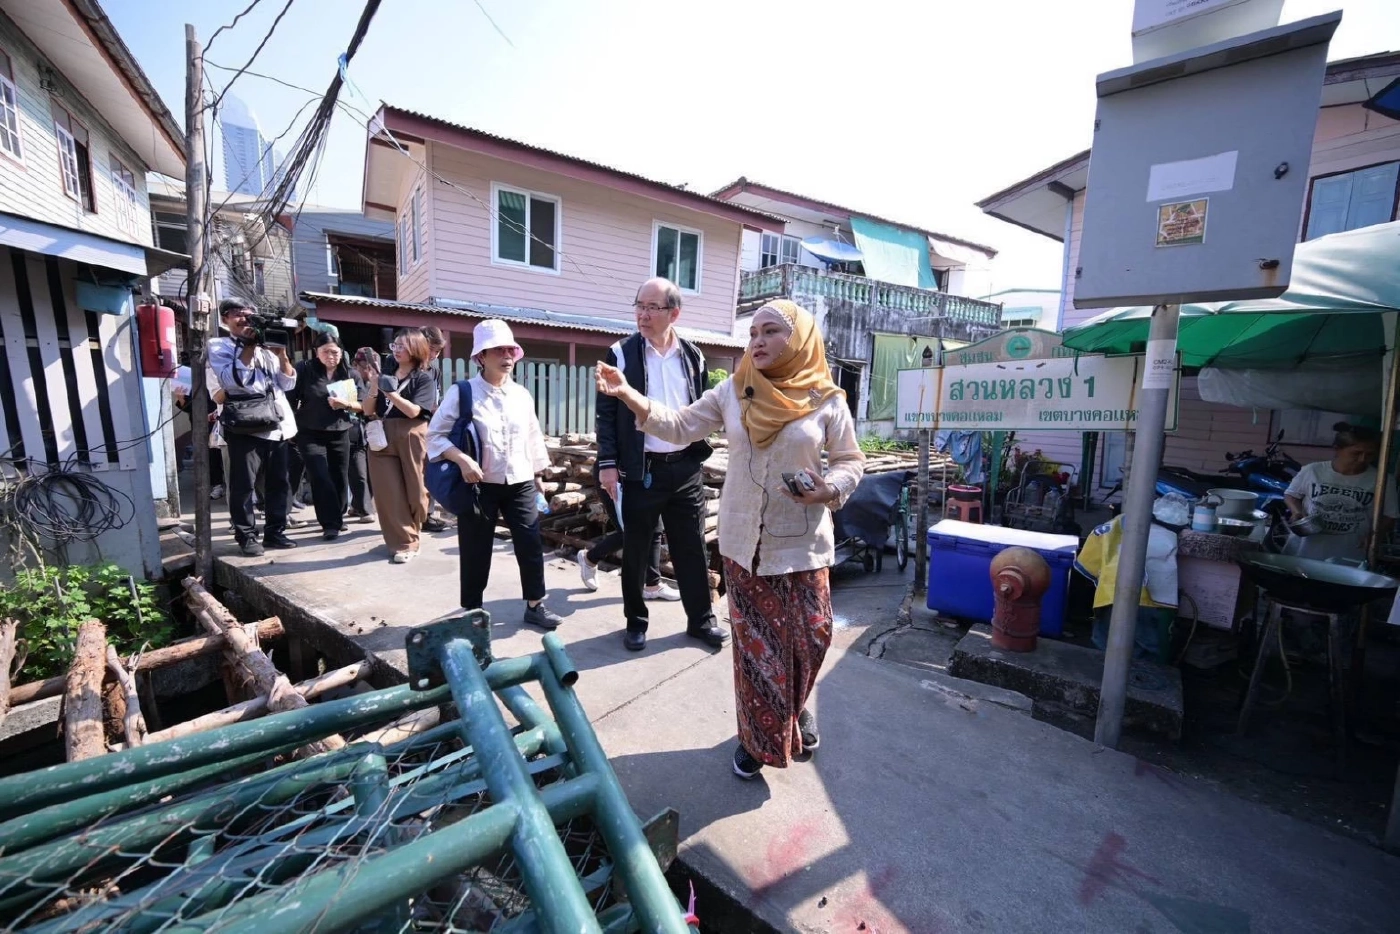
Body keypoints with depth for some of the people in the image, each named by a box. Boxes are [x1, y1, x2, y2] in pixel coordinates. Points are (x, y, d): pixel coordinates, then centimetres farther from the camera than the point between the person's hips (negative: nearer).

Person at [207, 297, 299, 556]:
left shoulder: (266, 346, 19)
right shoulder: (219, 346, 6)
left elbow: (288, 383, 12)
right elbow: (231, 380, -11)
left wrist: (281, 353, 0)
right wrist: (249, 347, -7)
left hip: (279, 424, 4)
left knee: (278, 483, 8)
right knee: (243, 485, -2)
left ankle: (275, 531, 17)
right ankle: (246, 536, 8)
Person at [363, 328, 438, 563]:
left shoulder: (424, 378, 1)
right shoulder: (386, 374, 12)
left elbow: (413, 411, -10)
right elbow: (367, 410, 10)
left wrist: (390, 393, -18)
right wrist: (374, 386, -4)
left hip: (411, 438, -3)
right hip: (383, 438, 4)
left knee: (413, 492, 3)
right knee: (389, 494, -1)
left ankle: (408, 541, 18)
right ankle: (402, 542, 6)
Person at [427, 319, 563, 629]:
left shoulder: (522, 394, 6)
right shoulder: (462, 393, -7)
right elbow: (434, 435, -5)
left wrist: (538, 476, 15)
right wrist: (462, 460, -21)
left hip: (520, 484, 3)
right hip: (479, 485, -3)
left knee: (531, 545, 3)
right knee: (475, 551, 8)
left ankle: (535, 606, 21)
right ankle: (472, 612, 27)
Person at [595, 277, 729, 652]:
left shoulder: (692, 356, 7)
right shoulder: (621, 354, -1)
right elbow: (606, 413, -3)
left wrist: (701, 430, 0)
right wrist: (608, 463, -9)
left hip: (685, 467, 3)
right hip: (640, 469, -2)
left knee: (692, 548, 10)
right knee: (635, 550, 9)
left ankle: (701, 620, 26)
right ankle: (636, 622, 27)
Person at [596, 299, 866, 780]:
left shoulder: (826, 400, -5)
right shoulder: (732, 391, 0)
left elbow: (851, 461, 3)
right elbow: (681, 425, -1)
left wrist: (829, 490, -17)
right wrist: (629, 395, -12)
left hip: (801, 543, -1)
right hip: (744, 542, 1)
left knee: (809, 637, 8)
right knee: (753, 642, 10)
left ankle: (797, 708, 42)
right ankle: (758, 734, 32)